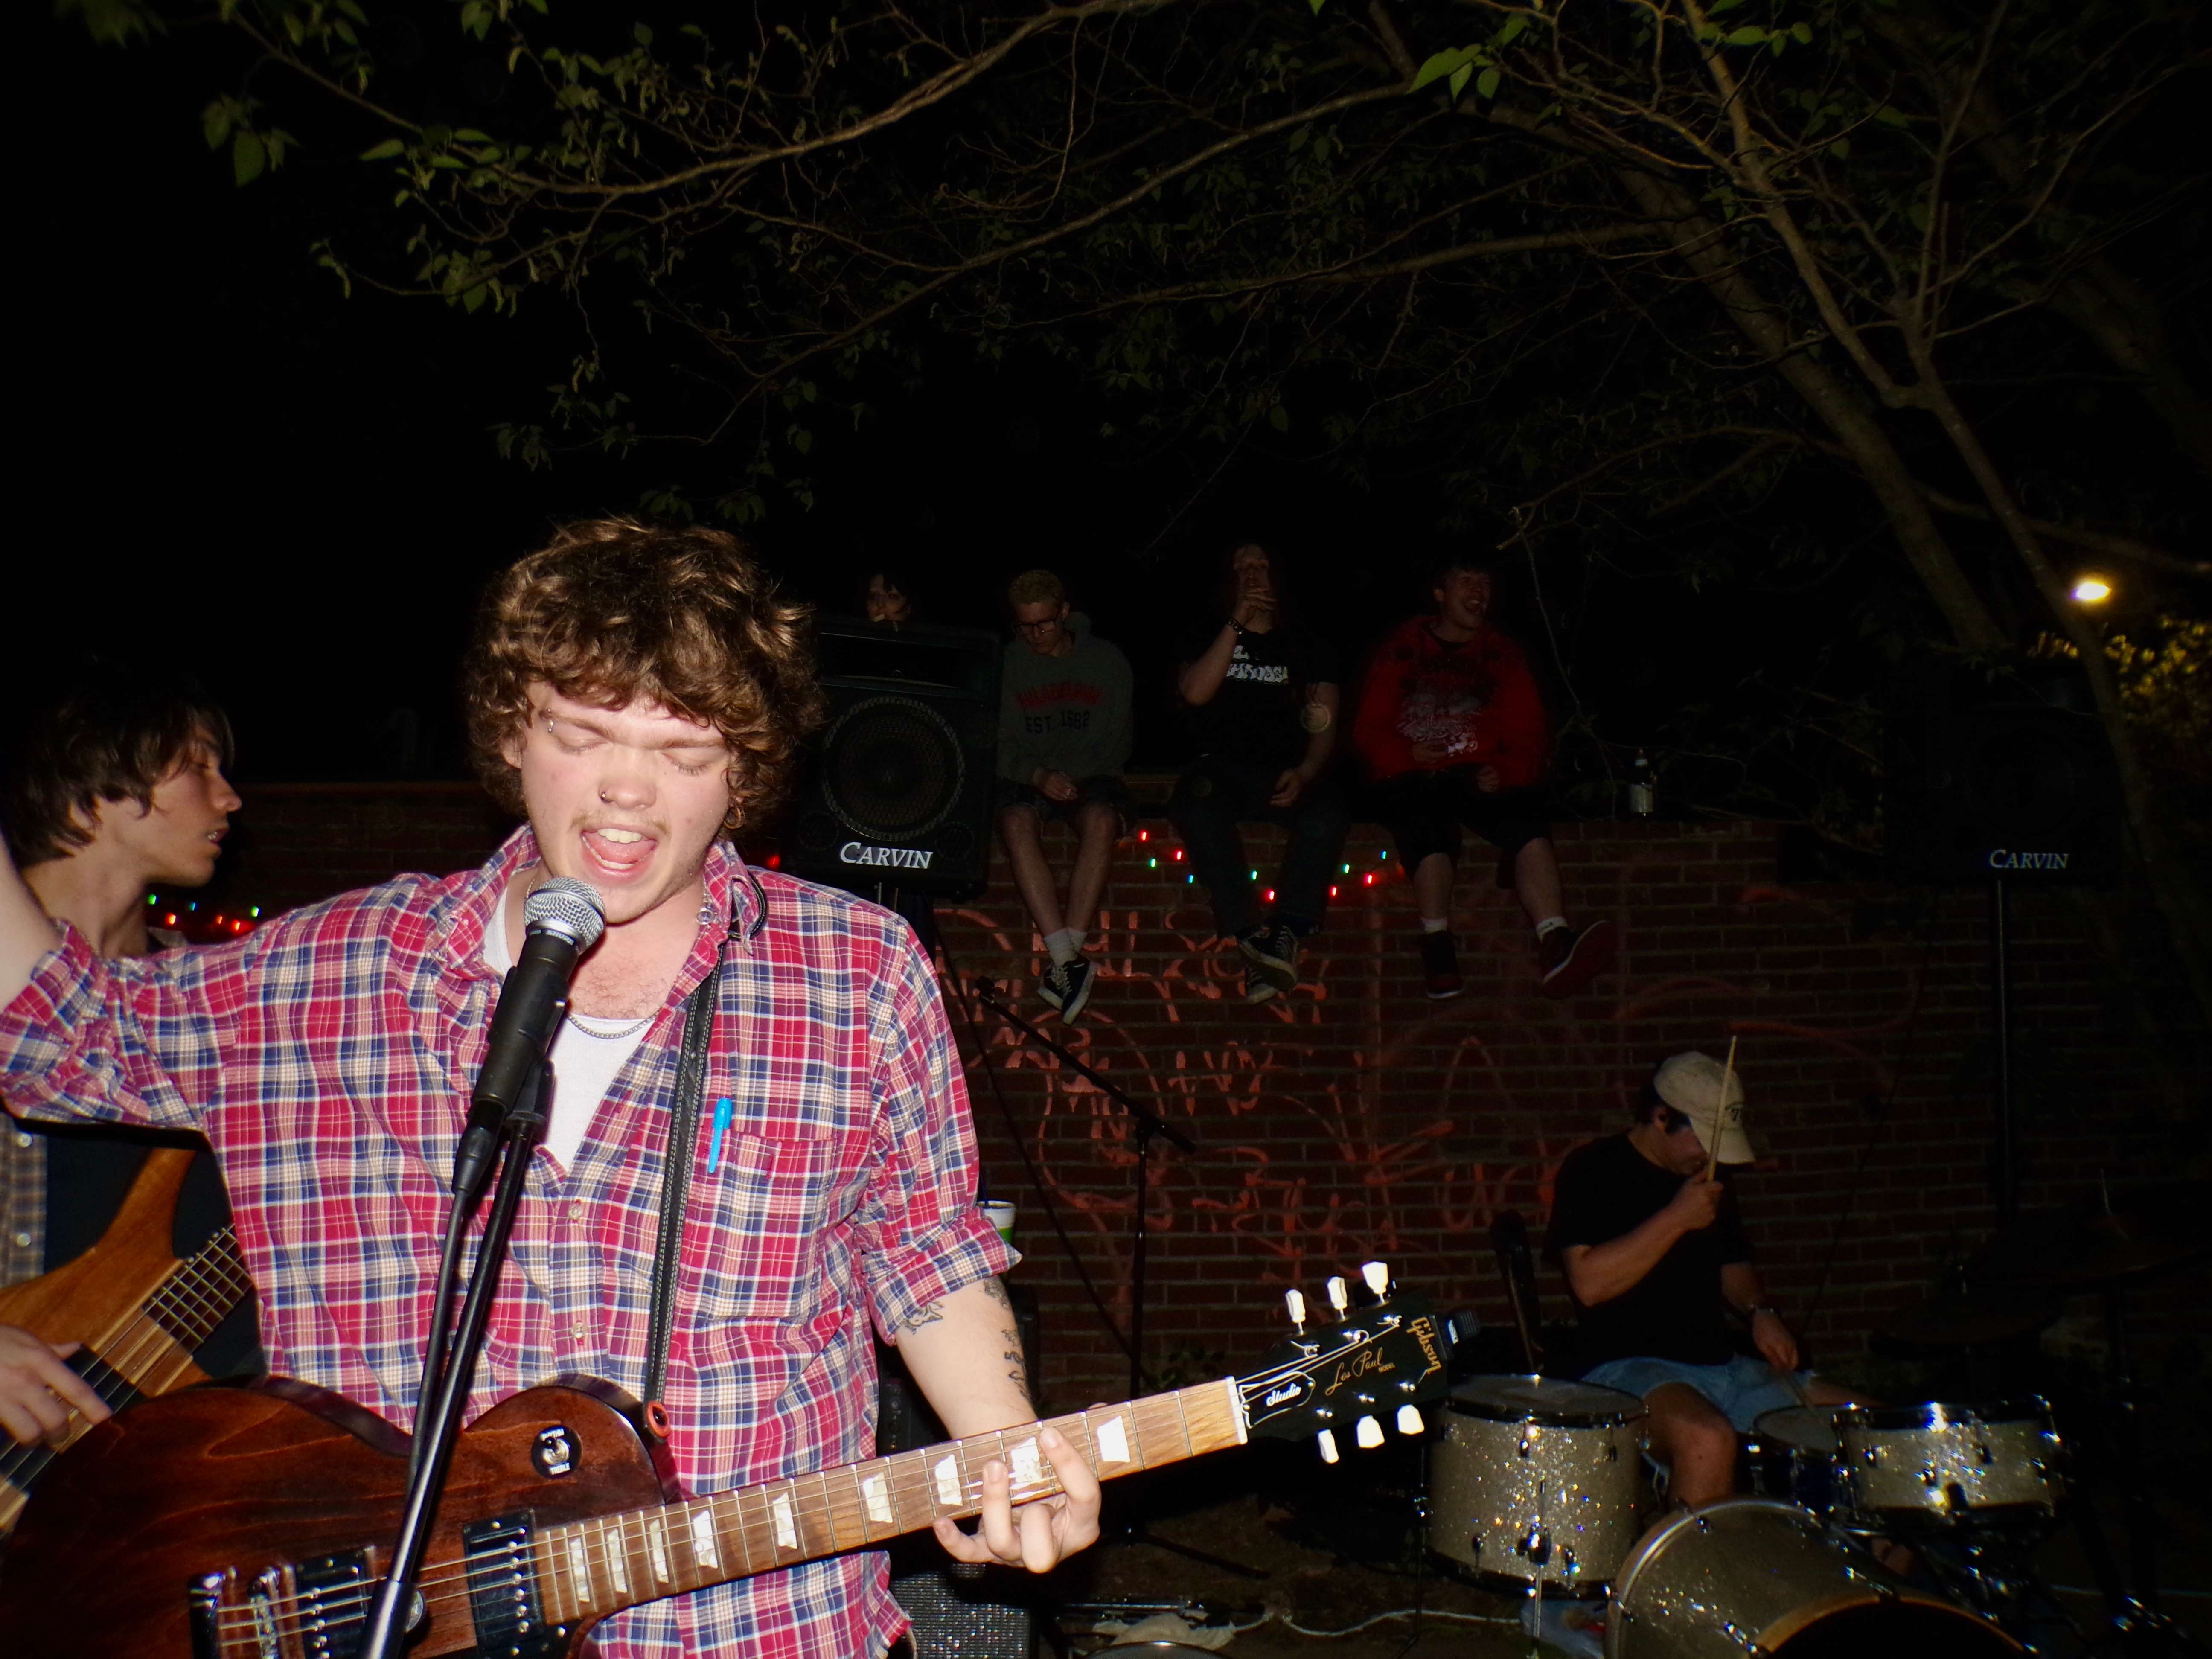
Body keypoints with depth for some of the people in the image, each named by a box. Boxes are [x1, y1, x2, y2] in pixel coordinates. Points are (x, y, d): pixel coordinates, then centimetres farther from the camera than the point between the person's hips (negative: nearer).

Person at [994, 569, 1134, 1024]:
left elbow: (1116, 744, 8)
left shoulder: (1106, 660, 10)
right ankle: (1069, 962, -41)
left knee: (1100, 819, -37)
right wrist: (1038, 776, -15)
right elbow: (1000, 746, 4)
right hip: (1027, 780, 0)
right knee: (1016, 822, -36)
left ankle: (1063, 962, -39)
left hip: (1092, 779, 0)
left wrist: (1077, 778, -9)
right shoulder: (1007, 665, 9)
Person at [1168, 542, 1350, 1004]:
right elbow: (1195, 692, -3)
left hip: (1288, 775, 1)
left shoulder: (1306, 648, 19)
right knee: (1197, 802, -37)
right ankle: (1252, 935, -39)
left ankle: (1287, 933, -33)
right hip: (1224, 770, -1)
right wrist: (1238, 624, -6)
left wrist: (1305, 774, -12)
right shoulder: (1209, 639, 19)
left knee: (1328, 814, -34)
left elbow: (1325, 727, 9)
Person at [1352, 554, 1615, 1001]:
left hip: (1480, 779, 1)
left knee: (1529, 824, -32)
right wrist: (1406, 757, -12)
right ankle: (1438, 950, -35)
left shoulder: (1503, 655, 20)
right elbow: (1370, 729, 9)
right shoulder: (1402, 651, 16)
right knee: (1430, 829, -38)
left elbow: (1530, 733, 12)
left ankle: (1555, 948, -49)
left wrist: (1506, 772, -10)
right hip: (1413, 782, -1)